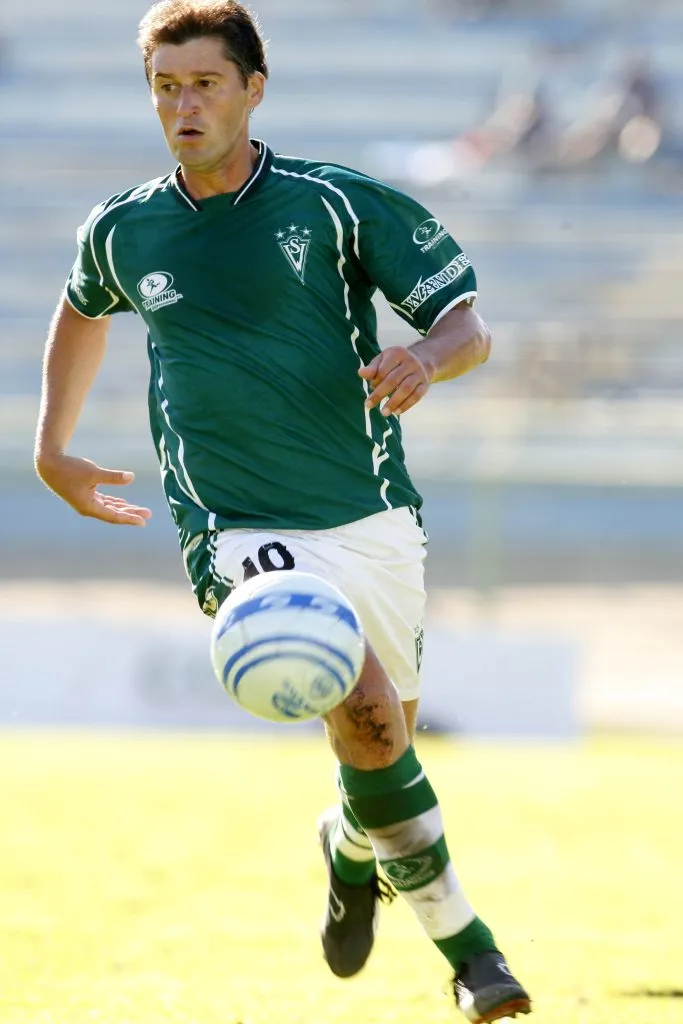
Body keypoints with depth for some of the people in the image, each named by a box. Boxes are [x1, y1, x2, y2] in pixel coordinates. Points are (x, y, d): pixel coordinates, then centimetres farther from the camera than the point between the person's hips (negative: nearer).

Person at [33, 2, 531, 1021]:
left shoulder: (339, 203, -3)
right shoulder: (123, 232, 4)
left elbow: (469, 324, -2)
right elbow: (82, 310, 29)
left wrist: (426, 358, -25)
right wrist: (53, 450, 25)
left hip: (372, 517, 2)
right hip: (242, 540, -2)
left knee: (384, 740, 10)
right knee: (367, 711, -23)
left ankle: (351, 846, 47)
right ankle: (463, 942, -10)